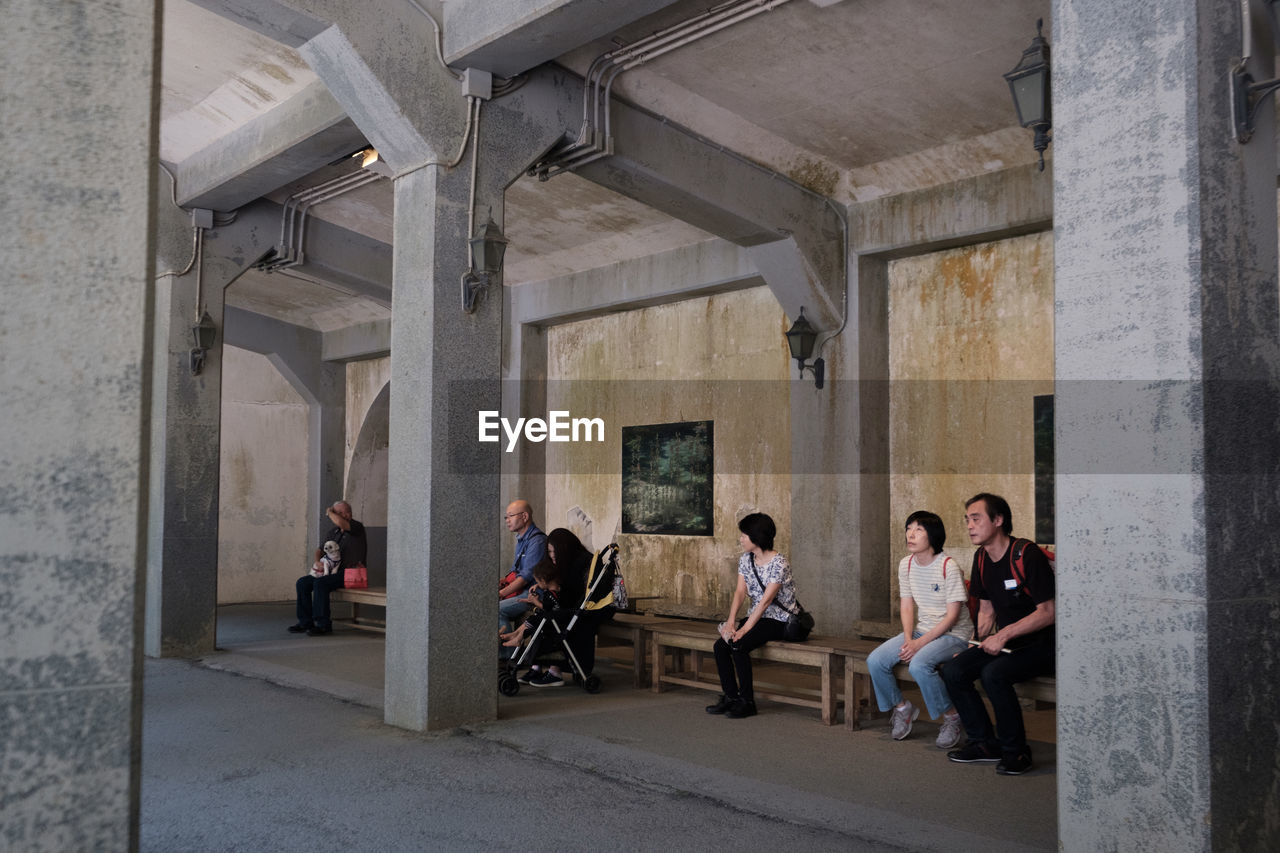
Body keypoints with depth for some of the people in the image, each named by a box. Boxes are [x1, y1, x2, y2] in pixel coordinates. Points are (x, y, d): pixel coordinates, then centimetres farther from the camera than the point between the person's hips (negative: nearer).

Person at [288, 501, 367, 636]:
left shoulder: (357, 528, -7)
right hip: (333, 571, 8)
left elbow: (340, 523, -28)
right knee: (302, 582, -7)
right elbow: (320, 549, 26)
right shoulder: (334, 532, 17)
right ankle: (305, 622, -3)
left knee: (320, 583, -29)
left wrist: (329, 512, -8)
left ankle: (323, 624, -22)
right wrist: (318, 561, 3)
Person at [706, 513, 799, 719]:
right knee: (720, 646, -14)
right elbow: (740, 592, -1)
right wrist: (731, 621, -16)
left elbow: (766, 600, -23)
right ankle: (730, 697, -2)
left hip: (777, 620, -7)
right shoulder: (745, 559, 6)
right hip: (756, 617, 7)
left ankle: (747, 702, -14)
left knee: (738, 646, -27)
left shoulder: (779, 563, -18)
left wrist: (745, 629, -26)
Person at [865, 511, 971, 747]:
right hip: (921, 630, 7)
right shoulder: (906, 565, 4)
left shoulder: (948, 567, -16)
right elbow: (907, 606, 8)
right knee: (875, 661, -12)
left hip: (953, 634, -6)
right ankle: (902, 708, 13)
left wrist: (920, 643, -21)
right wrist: (908, 639, -10)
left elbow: (952, 615, -16)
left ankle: (951, 718, -9)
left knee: (919, 664, -34)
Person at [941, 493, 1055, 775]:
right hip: (1003, 642, 8)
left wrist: (1004, 635, -22)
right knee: (952, 671, -10)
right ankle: (984, 742, 5)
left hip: (1039, 644, -8)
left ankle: (1015, 751, -11)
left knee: (993, 674, -31)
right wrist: (984, 641, 3)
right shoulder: (981, 558, 7)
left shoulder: (1028, 555, -18)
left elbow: (1047, 612, -19)